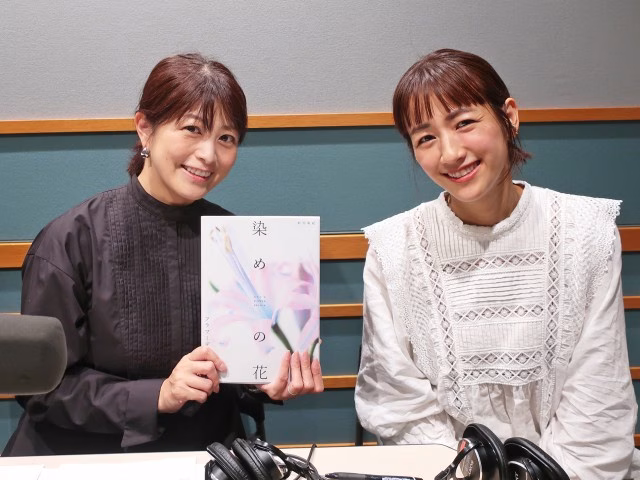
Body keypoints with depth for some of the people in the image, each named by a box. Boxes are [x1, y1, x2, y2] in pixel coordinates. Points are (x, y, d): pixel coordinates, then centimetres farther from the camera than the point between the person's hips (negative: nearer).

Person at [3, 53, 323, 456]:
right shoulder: (71, 242, -9)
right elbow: (43, 387, -9)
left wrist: (272, 383, -12)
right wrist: (158, 396, -19)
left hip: (208, 454, 3)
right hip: (90, 459, -2)